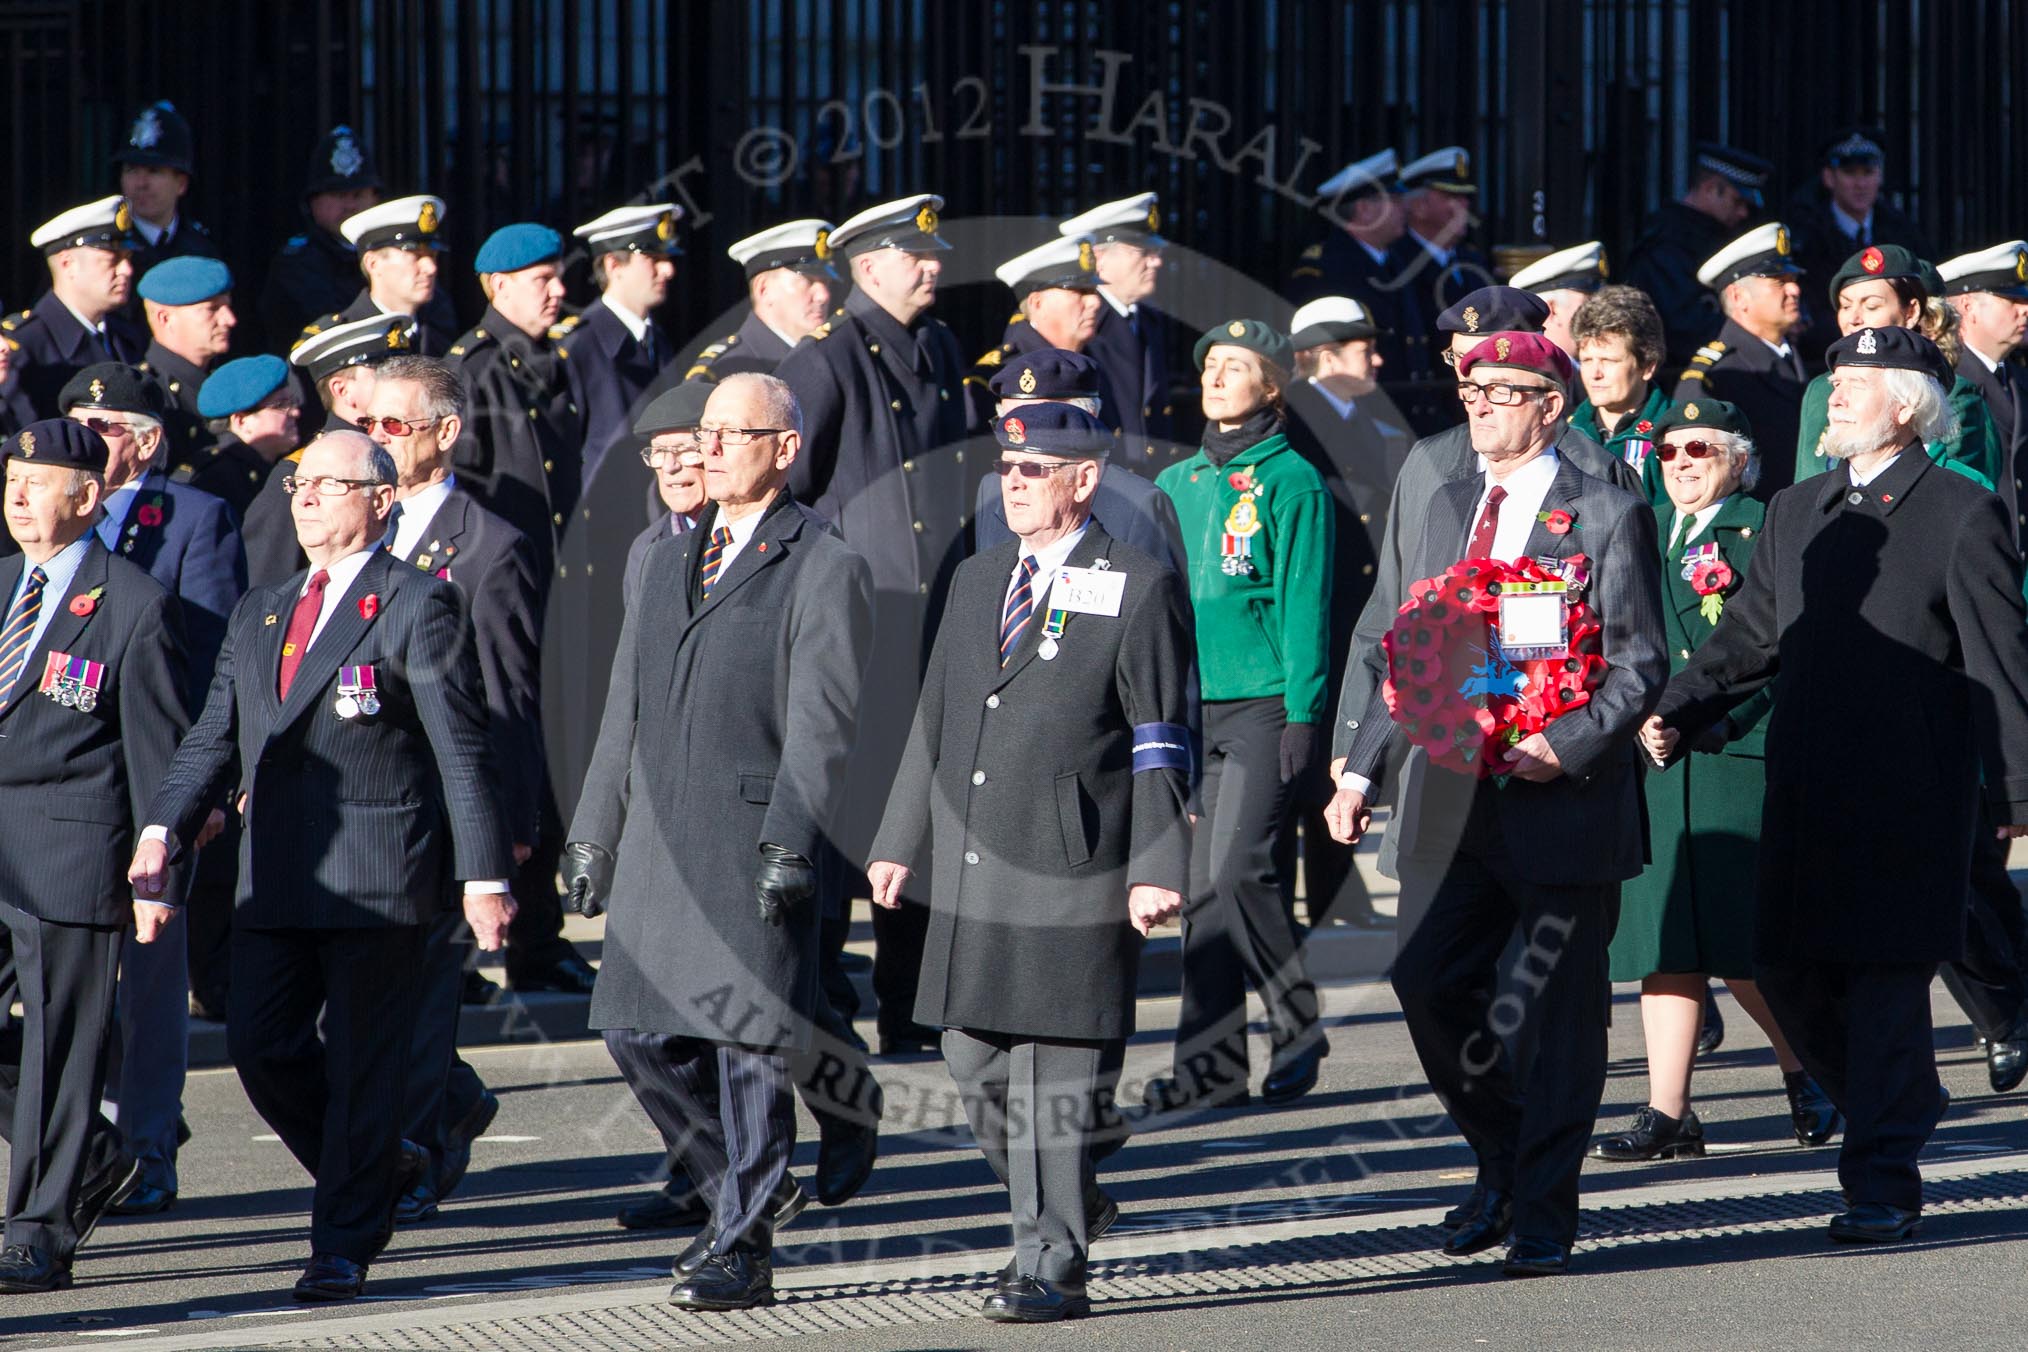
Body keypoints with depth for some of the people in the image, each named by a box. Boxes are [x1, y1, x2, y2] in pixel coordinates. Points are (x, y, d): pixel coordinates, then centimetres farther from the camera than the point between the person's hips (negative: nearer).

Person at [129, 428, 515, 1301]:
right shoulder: (259, 616, 17)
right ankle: (382, 1168, 25)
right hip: (276, 872, 6)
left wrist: (482, 874, -11)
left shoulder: (417, 606, -3)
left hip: (377, 869, -6)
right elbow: (213, 739, 13)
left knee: (361, 1061, -2)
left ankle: (343, 1245, 7)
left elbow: (461, 751, -6)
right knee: (261, 1046, 3)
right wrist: (163, 830, -4)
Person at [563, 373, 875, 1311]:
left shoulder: (826, 569, -3)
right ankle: (733, 1192, 24)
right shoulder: (669, 564, 19)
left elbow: (820, 724, -10)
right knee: (639, 1034, 5)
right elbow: (625, 712, 21)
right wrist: (593, 835, 17)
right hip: (659, 846, 7)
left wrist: (790, 846, -18)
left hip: (754, 840, -7)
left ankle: (744, 1250, 4)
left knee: (747, 1042, -4)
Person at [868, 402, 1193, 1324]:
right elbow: (934, 720, 21)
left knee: (1056, 1072, -4)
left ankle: (1051, 1266, 2)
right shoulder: (977, 581, 16)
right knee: (974, 1061, 8)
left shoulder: (1138, 589, -2)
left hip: (1071, 870, -6)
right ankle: (1066, 1206, 29)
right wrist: (899, 840, 17)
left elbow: (1161, 747, -5)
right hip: (971, 869, 6)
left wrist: (1156, 869, -11)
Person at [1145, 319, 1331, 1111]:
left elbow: (1304, 601, -7)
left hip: (1263, 702, -6)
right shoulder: (1176, 484, 15)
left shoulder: (1290, 481, -3)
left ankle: (1298, 1025, 2)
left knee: (1234, 873, -15)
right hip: (1188, 705, 6)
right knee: (1202, 884, 4)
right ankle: (1213, 1060, 7)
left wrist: (1302, 715, -12)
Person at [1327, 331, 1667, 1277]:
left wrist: (1568, 748, -20)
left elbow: (1640, 666, -6)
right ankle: (1501, 1156, 20)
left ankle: (1542, 1221, 9)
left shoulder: (1608, 516, -3)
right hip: (1452, 800, 5)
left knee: (1560, 1014, 1)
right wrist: (1362, 768, 12)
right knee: (1428, 986, -3)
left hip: (1563, 802, -5)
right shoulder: (1448, 508, 15)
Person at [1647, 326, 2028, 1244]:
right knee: (1789, 971, 6)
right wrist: (1676, 716, 1)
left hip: (1910, 793, -6)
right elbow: (1748, 638, 16)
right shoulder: (1796, 514, 15)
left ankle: (1884, 1184, 1)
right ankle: (1903, 1108, 27)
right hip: (1806, 791, 6)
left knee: (1886, 977, -6)